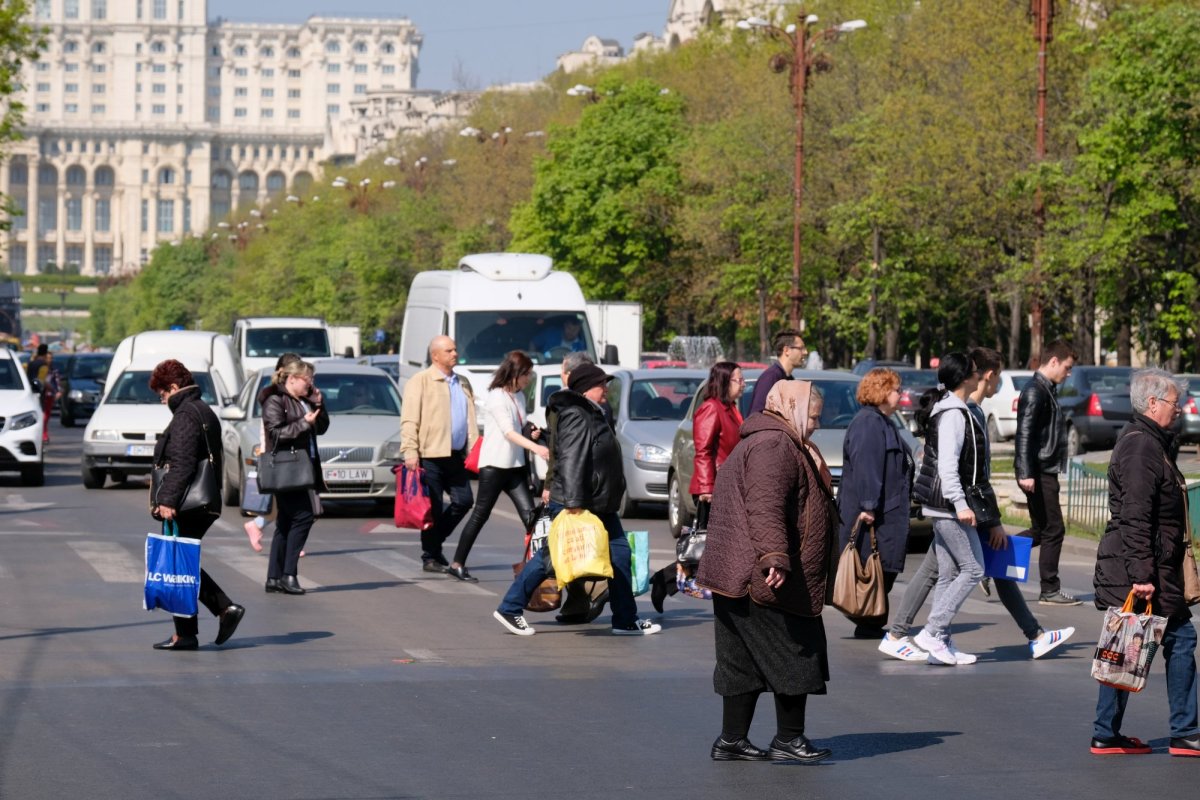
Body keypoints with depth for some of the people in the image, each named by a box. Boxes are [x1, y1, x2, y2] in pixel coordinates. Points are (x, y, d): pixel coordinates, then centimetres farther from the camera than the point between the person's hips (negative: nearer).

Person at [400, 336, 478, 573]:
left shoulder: (463, 384, 21)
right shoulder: (420, 381, -1)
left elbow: (470, 419, 23)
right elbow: (409, 420, -8)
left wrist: (474, 450, 12)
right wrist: (410, 452, -17)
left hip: (456, 456, 6)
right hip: (431, 455, -6)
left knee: (464, 501, 2)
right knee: (434, 507, -3)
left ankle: (435, 544, 19)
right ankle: (430, 557, 6)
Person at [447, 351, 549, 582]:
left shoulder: (519, 396, 13)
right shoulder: (496, 397, -12)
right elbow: (508, 432, -21)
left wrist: (531, 433, 2)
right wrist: (535, 447, -33)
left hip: (515, 465, 7)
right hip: (494, 464, -7)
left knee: (529, 514, -3)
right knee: (480, 515, -2)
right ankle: (457, 564, 5)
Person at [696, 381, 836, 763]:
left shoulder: (760, 442, 23)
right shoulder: (774, 445, -13)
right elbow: (765, 505, -27)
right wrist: (774, 556, -36)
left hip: (737, 577, 11)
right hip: (762, 578, -11)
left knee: (744, 661, 11)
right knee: (794, 656, -2)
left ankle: (732, 741, 13)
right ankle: (789, 739, 3)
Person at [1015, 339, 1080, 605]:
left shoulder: (1047, 390, 18)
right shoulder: (1035, 391, -14)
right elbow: (1024, 434, -22)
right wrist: (1026, 473, -27)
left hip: (1045, 471, 10)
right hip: (1039, 473, -10)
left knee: (1041, 530, 13)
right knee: (1053, 530, -4)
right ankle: (1050, 590, 2)